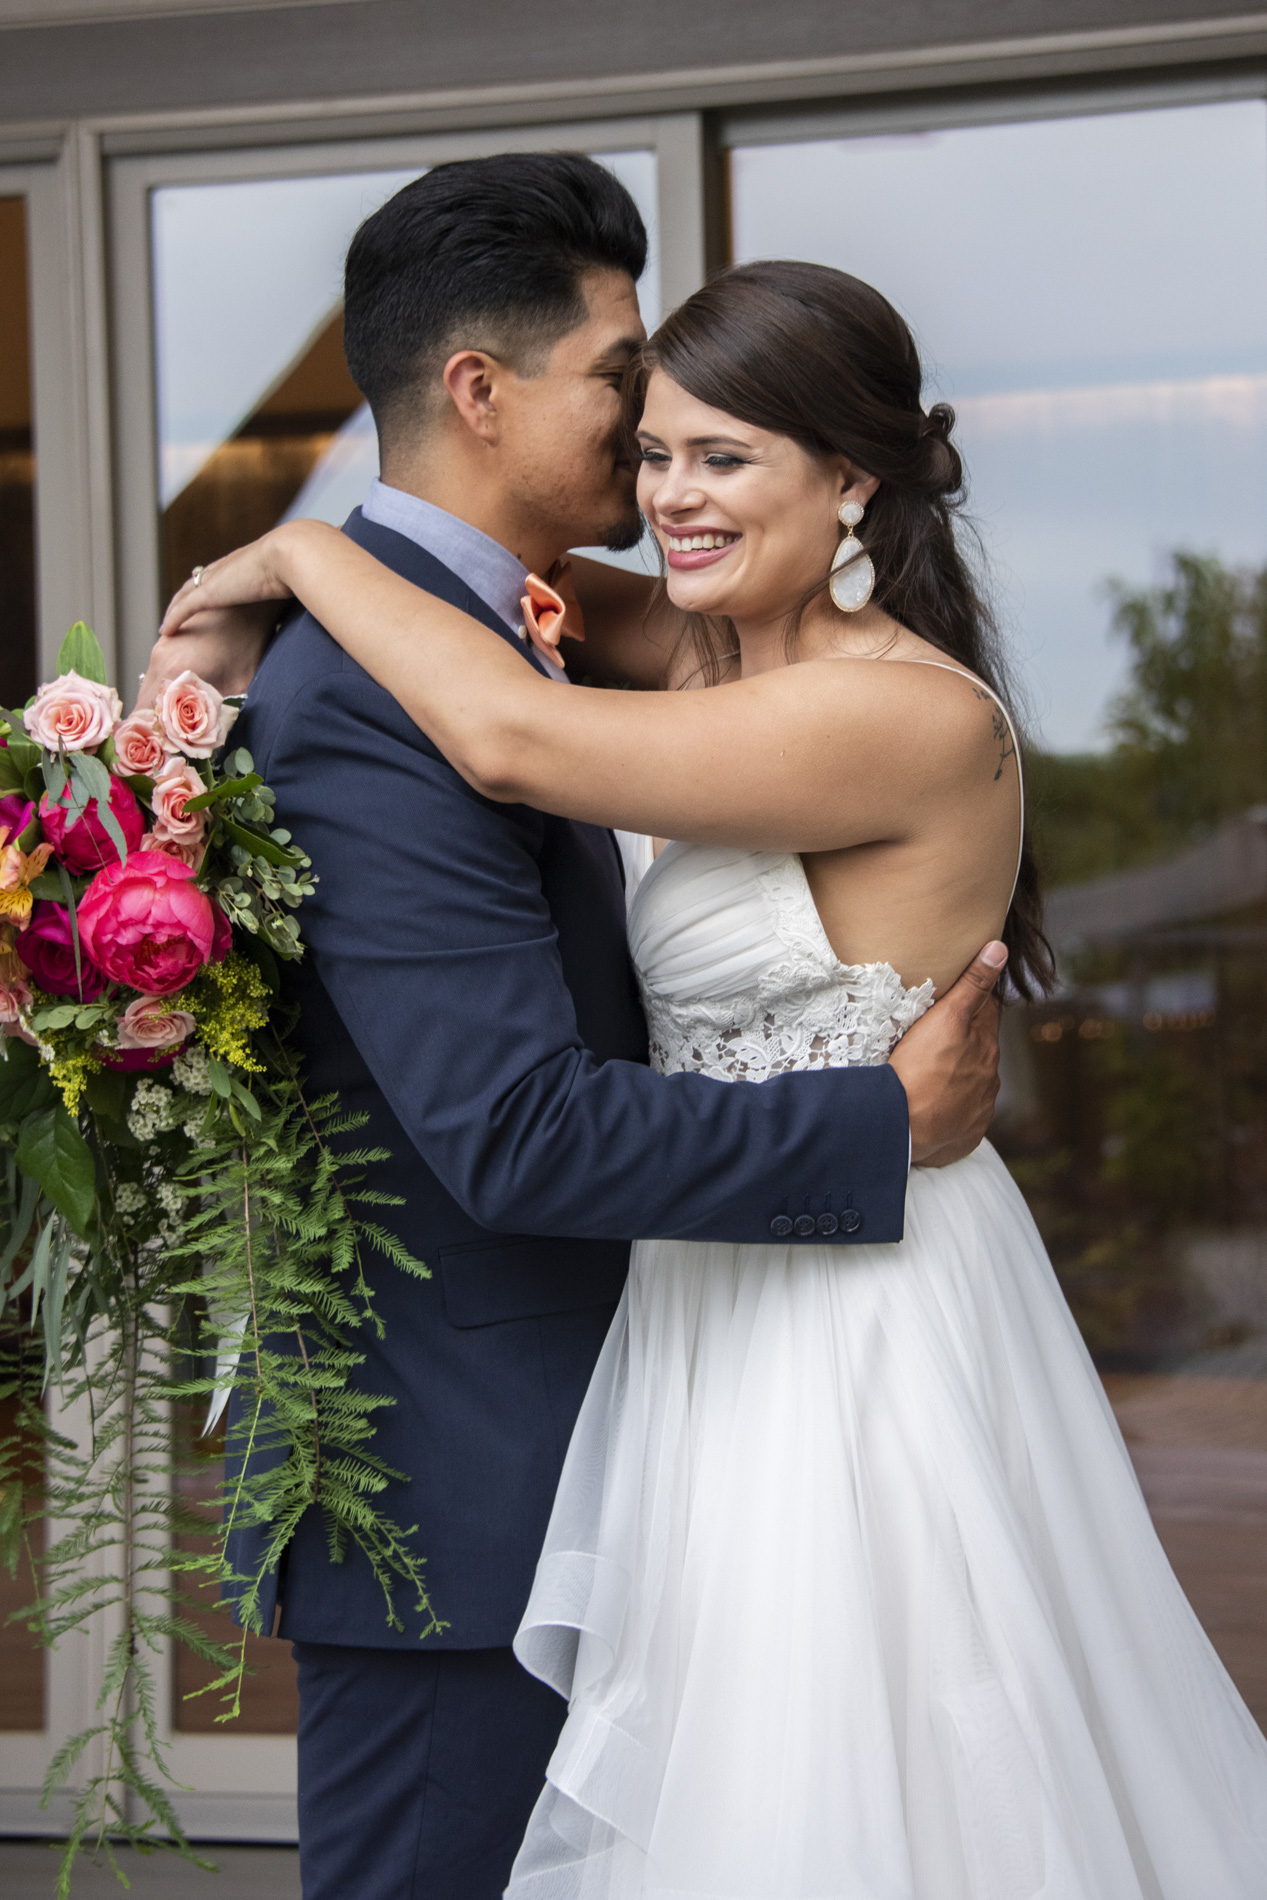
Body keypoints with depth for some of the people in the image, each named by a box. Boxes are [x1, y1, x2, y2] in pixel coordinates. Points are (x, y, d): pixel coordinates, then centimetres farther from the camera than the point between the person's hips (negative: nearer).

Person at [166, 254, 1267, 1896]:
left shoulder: (911, 716, -22)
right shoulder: (742, 675, 6)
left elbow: (515, 742, -30)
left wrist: (302, 554, -16)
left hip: (856, 1328, -9)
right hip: (740, 1310, 9)